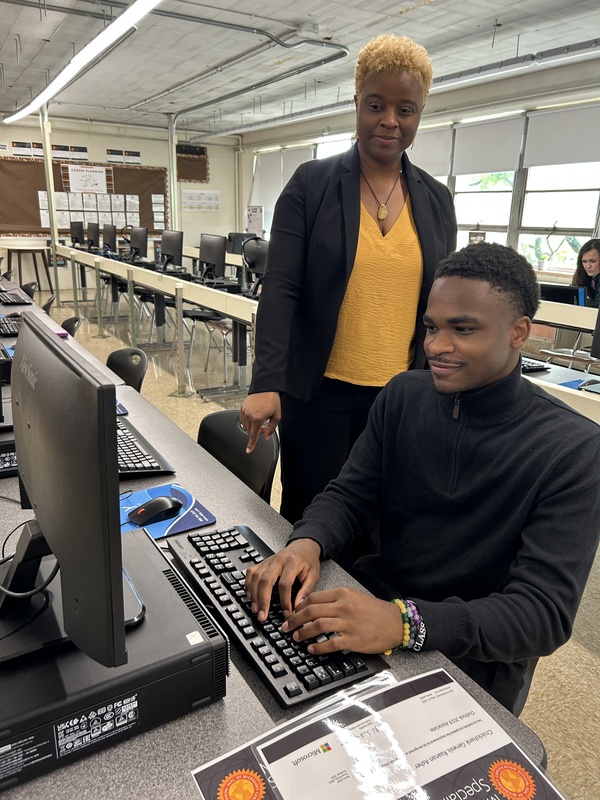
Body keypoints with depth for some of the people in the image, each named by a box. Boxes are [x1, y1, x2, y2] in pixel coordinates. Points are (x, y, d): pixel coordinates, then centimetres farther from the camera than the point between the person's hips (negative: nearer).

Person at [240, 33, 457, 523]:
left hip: (400, 395, 3)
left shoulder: (437, 200, 8)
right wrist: (266, 384, -21)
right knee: (309, 517, 9)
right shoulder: (311, 184, -2)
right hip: (318, 390, -2)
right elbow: (280, 288, -10)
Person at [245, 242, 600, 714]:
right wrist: (307, 543, -24)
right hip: (377, 600, 5)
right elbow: (349, 495, 0)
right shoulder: (404, 396, -2)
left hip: (473, 657, -4)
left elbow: (547, 612, -22)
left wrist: (405, 623, -38)